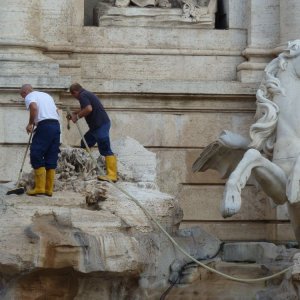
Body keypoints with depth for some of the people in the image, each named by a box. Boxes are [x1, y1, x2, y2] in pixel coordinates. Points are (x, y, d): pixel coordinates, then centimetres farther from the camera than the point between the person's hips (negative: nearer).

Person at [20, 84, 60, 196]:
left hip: (45, 126, -8)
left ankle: (40, 187, -11)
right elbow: (56, 111, 27)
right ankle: (49, 189, 6)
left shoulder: (29, 96, 4)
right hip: (56, 125, 8)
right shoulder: (46, 95, 28)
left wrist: (30, 123, -8)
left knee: (36, 156, -4)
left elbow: (34, 107, -18)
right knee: (51, 159, 8)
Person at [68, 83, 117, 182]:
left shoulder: (82, 96, -10)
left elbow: (88, 109, -27)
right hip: (97, 125, 11)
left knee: (105, 150, -13)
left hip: (100, 125, -11)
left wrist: (77, 116, -14)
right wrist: (74, 113, 44)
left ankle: (112, 175, -16)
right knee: (85, 144, 20)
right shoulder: (87, 94, 22)